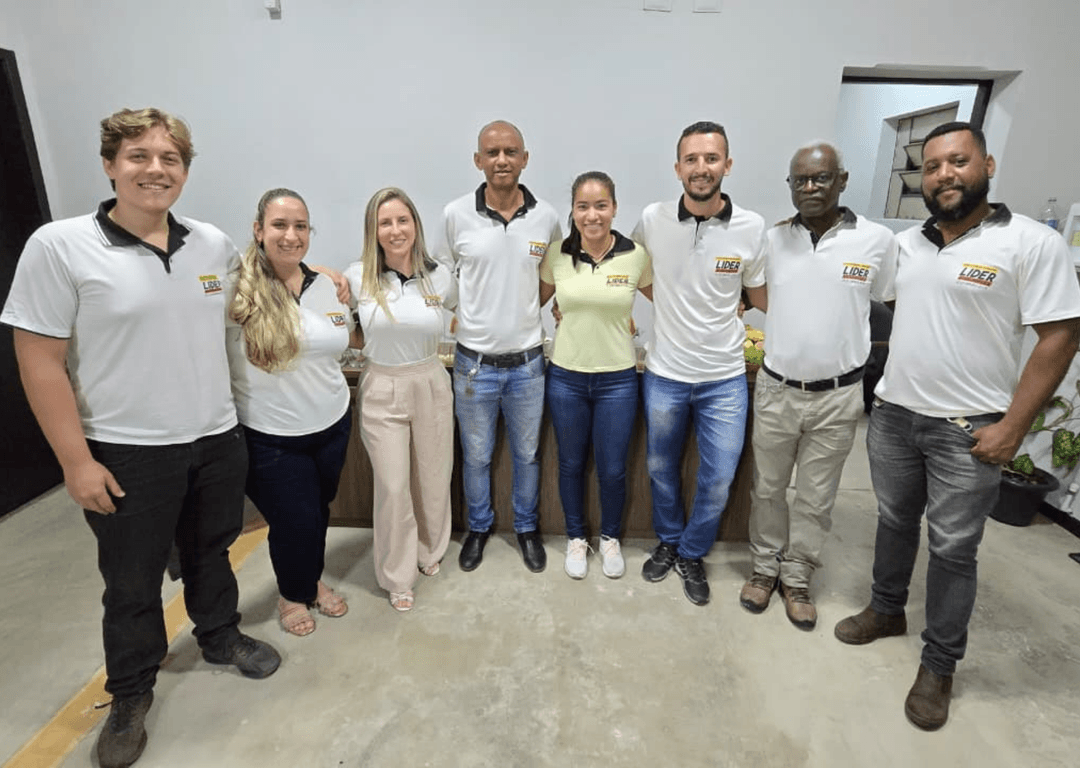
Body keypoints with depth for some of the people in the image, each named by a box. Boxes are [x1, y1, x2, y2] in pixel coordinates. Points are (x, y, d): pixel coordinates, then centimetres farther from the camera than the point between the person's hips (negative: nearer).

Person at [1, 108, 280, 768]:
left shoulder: (215, 244, 1)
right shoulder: (60, 246, -12)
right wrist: (76, 460, -12)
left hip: (218, 438, 4)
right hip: (127, 453, -3)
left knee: (211, 552, 23)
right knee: (132, 583, 14)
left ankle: (220, 636, 47)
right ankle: (131, 692, 38)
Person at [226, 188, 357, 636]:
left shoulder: (328, 285, 0)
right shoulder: (236, 289, -15)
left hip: (332, 425, 5)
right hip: (270, 436, -4)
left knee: (319, 511, 20)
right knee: (296, 521, 7)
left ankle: (313, 581, 48)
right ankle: (292, 594, 38)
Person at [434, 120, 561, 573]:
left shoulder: (546, 218, -4)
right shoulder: (456, 214, -7)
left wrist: (521, 311, 3)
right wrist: (467, 315, 1)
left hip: (527, 361, 1)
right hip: (474, 361, -1)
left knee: (527, 454, 16)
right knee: (476, 456, 15)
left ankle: (527, 527, 39)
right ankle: (478, 527, 40)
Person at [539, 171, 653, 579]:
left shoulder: (635, 255, -7)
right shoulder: (556, 254, -5)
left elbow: (661, 298, 10)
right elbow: (533, 301, 9)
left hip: (617, 379, -1)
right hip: (566, 377, 1)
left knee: (612, 469, 11)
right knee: (571, 464, 15)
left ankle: (610, 538, 39)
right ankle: (575, 538, 40)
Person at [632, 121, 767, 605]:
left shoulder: (751, 228, -7)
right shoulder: (653, 220, -7)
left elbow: (759, 295, 8)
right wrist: (678, 309, 6)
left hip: (724, 379, 0)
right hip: (664, 374, 1)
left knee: (718, 481, 7)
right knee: (661, 470, 17)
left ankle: (692, 555, 33)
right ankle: (668, 542, 42)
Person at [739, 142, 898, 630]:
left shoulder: (878, 240, -4)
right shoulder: (772, 239, 0)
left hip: (838, 396, -1)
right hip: (775, 389, 1)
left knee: (816, 499, 12)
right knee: (768, 488, 14)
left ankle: (797, 578, 31)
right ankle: (765, 567, 34)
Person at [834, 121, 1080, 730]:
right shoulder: (907, 243, 6)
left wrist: (1012, 427, -15)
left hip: (968, 430, -5)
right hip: (893, 416, 5)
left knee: (953, 550, 6)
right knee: (894, 522, 19)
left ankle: (940, 666, 23)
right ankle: (887, 611, 40)